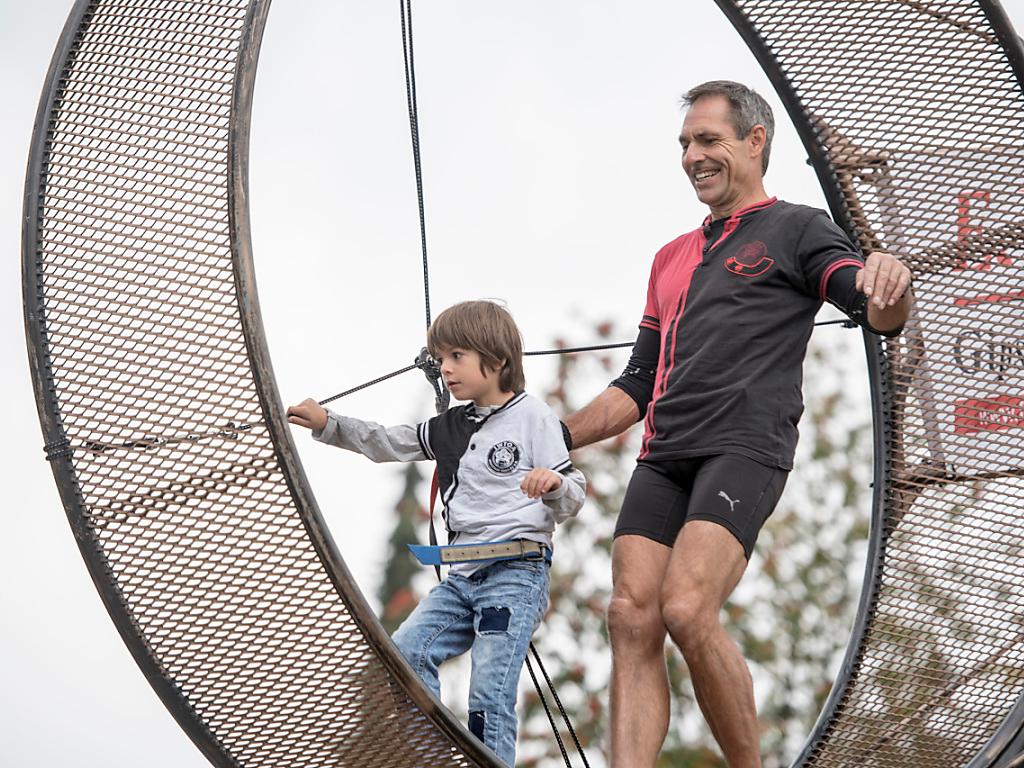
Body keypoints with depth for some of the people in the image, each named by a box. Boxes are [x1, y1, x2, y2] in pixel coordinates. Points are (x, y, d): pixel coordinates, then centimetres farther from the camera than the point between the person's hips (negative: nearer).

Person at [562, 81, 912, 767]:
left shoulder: (797, 230, 9)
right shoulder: (673, 258, 29)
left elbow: (881, 315, -7)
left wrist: (890, 286, -32)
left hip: (744, 449, -7)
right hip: (663, 457, 7)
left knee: (687, 611, -24)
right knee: (632, 618, -10)